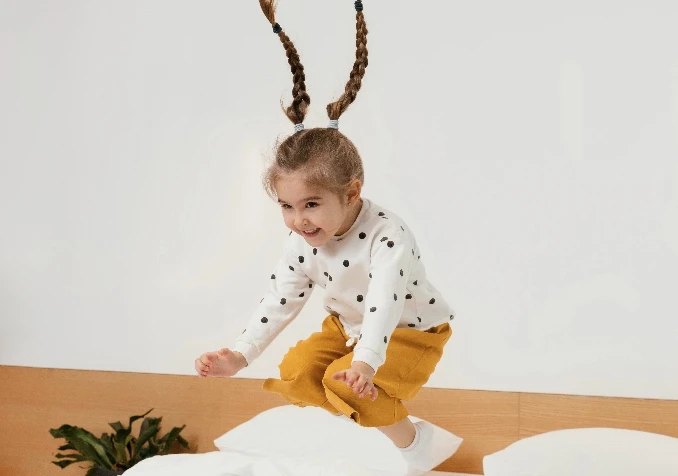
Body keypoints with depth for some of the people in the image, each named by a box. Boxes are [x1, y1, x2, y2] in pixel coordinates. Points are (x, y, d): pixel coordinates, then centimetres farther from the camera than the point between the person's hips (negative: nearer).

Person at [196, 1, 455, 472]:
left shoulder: (387, 236, -34)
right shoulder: (303, 242, -12)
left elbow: (384, 304, -46)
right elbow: (280, 299, -7)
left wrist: (366, 362, -60)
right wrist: (240, 355, -15)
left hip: (412, 332, -7)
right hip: (348, 326, 7)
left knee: (345, 384, -25)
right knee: (296, 372, -7)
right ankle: (368, 422, 12)